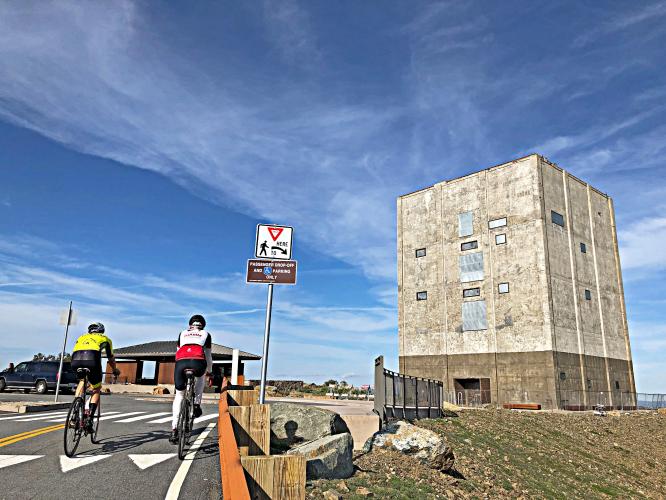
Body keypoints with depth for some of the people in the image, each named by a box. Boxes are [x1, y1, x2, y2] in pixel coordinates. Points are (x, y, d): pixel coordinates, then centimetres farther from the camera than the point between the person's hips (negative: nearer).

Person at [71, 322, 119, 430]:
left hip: (75, 360, 3)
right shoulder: (105, 338, 31)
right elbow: (111, 359, 38)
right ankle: (89, 419, 5)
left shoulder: (82, 337, 38)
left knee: (82, 381, 33)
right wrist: (115, 370, 55)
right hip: (91, 360, -3)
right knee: (96, 390, 19)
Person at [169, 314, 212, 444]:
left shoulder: (182, 334, 33)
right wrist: (209, 371, 43)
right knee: (201, 377, 36)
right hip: (198, 362, -1)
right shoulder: (206, 334, 28)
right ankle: (197, 404, 20)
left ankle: (174, 429, 13)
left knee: (179, 395, 19)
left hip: (181, 362, 1)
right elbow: (208, 355, 30)